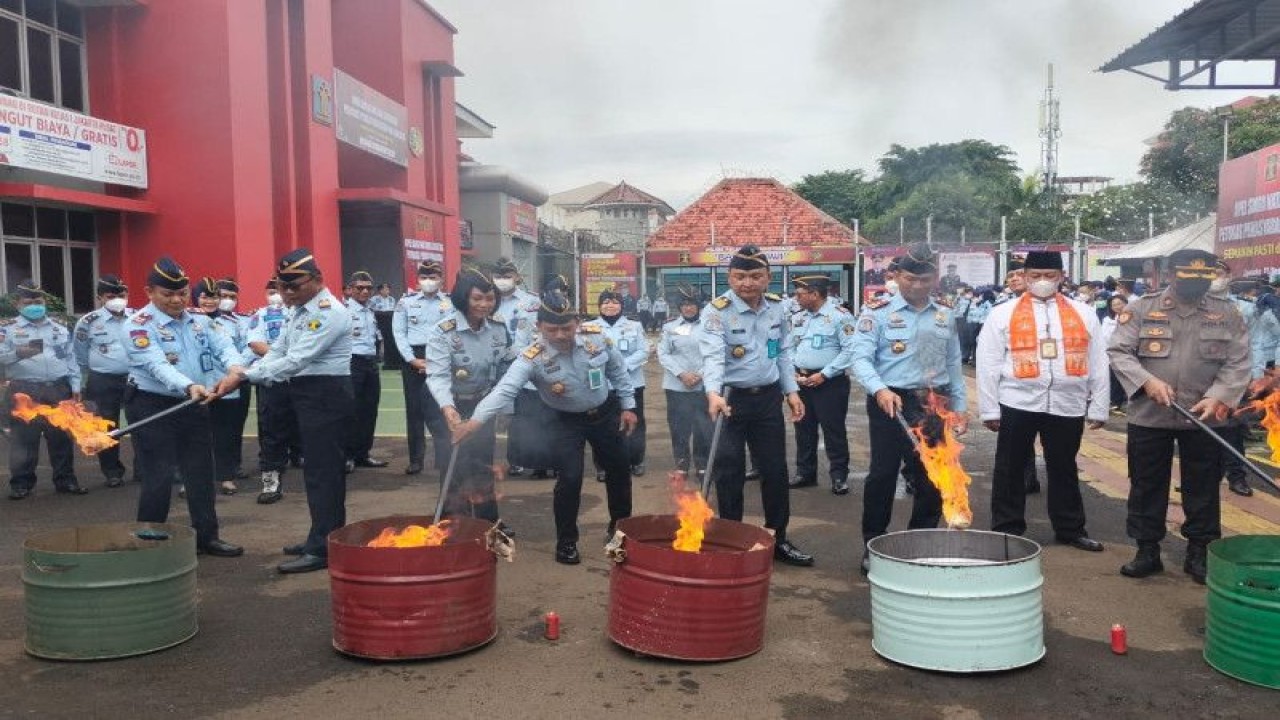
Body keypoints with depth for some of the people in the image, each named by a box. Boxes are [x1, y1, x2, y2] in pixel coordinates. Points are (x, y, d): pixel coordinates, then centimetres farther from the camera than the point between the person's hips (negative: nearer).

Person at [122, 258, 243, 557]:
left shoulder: (198, 321, 8)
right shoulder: (138, 326, -13)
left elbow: (222, 344, -3)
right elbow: (157, 365, -27)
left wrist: (234, 364, -27)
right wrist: (189, 387, -44)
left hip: (194, 406, 6)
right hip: (152, 407, -6)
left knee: (201, 473, 12)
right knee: (159, 478, -4)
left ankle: (207, 536, 24)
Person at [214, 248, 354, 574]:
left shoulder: (329, 313, -18)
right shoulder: (301, 310, 13)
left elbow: (295, 361, -23)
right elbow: (279, 350, 14)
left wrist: (244, 376, -22)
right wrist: (245, 371, -3)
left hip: (327, 394, -10)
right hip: (308, 393, 10)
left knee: (321, 471, -7)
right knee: (321, 469, 17)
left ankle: (321, 550, -1)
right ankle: (324, 537, 28)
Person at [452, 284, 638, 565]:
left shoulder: (597, 340, -20)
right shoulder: (532, 358, -29)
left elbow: (618, 372, -2)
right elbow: (505, 389, -42)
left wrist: (628, 406, 1)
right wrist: (476, 420, -56)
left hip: (605, 413, 3)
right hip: (566, 422, -3)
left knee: (618, 469, 16)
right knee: (570, 478, -13)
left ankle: (620, 525, 42)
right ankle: (566, 541, 9)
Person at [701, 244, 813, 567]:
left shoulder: (777, 308, 3)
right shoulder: (716, 312, -15)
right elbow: (713, 356, -28)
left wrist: (791, 391, 8)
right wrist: (713, 394, -43)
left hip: (768, 397, 5)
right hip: (731, 398, -5)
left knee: (775, 470, 10)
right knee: (729, 474, 1)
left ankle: (777, 538, 25)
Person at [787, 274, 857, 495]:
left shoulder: (839, 316, -11)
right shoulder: (797, 318, 10)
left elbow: (850, 350, -15)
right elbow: (789, 348, 17)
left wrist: (824, 374, -17)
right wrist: (792, 371, -1)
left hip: (830, 383, -6)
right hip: (801, 382, 7)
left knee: (833, 431, -1)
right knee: (804, 429, 13)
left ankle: (839, 476, 9)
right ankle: (805, 473, 24)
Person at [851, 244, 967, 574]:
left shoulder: (945, 316, 12)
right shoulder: (878, 312, -5)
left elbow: (953, 365, 17)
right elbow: (861, 358, -13)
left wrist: (960, 406, 13)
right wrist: (880, 390, -29)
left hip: (934, 404, 5)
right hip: (891, 402, -4)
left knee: (932, 477, 9)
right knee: (883, 474, 0)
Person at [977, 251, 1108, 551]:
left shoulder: (1084, 314, 8)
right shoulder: (1003, 314, 1)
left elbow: (1098, 363, 9)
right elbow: (988, 364, 0)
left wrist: (1098, 408, 5)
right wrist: (989, 409, -3)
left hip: (1068, 405, 2)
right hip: (1018, 403, -2)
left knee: (1064, 469, 14)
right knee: (1010, 469, 6)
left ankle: (1070, 529, 27)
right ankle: (1007, 531, 18)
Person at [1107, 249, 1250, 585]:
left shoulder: (1227, 313, 3)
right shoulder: (1141, 308, -2)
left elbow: (1238, 362, 0)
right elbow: (1118, 352, -4)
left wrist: (1217, 397, -15)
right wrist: (1147, 382, -19)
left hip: (1203, 418, 1)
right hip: (1149, 417, -1)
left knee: (1203, 488, 9)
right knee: (1147, 486, 8)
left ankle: (1198, 553, 24)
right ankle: (1147, 551, 20)